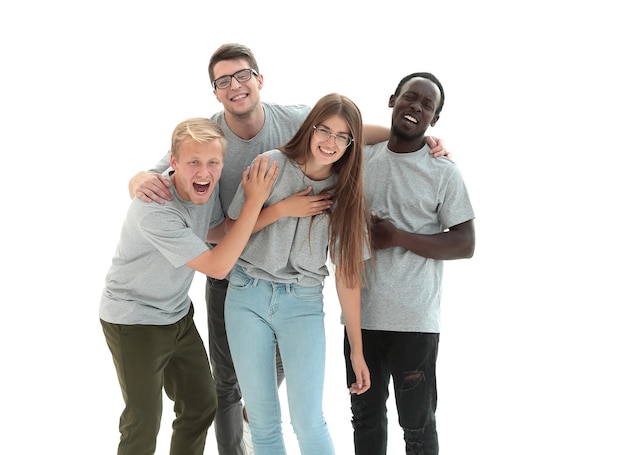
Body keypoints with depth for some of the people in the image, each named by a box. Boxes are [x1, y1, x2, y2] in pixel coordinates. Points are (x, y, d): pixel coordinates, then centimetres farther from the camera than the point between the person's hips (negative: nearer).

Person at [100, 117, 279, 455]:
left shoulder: (206, 187, -10)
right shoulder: (154, 210, -32)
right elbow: (217, 266, -30)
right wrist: (255, 200, -28)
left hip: (177, 314, 8)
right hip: (133, 321, -8)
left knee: (202, 405, 15)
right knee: (144, 423, -2)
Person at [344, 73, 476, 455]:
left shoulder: (444, 172, -5)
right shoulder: (362, 159, 7)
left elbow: (466, 244, -8)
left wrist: (399, 237, -16)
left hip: (415, 320, -4)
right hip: (361, 314, 4)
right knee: (366, 416, 18)